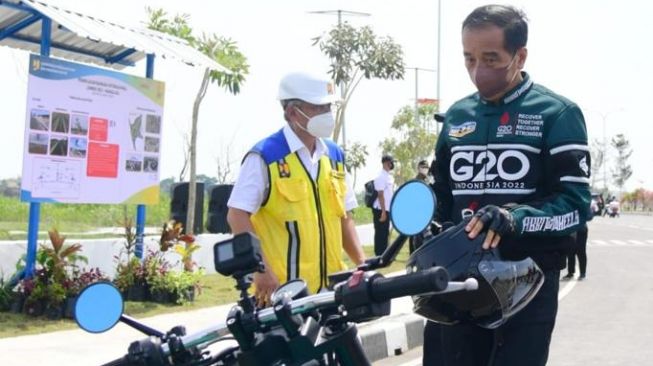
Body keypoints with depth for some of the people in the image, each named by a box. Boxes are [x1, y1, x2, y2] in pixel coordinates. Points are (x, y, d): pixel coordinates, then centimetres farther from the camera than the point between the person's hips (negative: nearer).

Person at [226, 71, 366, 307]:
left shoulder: (334, 155, 13)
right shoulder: (265, 156, -8)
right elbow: (237, 217, -11)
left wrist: (361, 262, 8)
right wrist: (261, 270, -19)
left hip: (330, 287, 7)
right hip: (282, 291, -6)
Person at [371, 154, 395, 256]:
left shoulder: (390, 177, 14)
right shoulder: (381, 176, -15)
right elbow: (380, 195, -18)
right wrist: (383, 212, -20)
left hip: (387, 209, 9)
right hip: (380, 210, -9)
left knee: (385, 233, 13)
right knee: (380, 234, -3)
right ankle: (379, 256, 2)